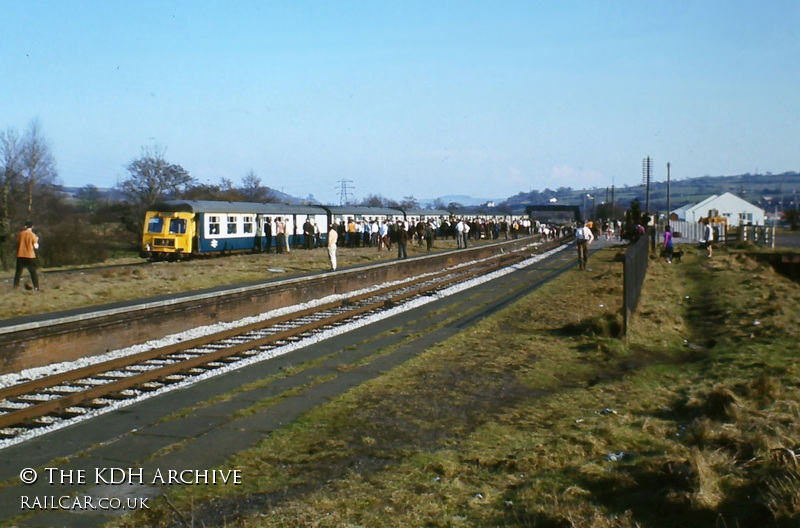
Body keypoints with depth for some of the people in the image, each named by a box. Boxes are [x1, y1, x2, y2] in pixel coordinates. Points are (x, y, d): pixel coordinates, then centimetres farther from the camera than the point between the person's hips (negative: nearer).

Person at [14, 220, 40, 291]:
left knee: (18, 271, 10)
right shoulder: (33, 235, -6)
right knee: (33, 272, 4)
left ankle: (16, 285, 5)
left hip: (20, 256, 2)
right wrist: (36, 240, 10)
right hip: (30, 256, -2)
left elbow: (17, 243, 9)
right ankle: (36, 287, -1)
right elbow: (36, 246, -7)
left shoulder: (21, 234, 2)